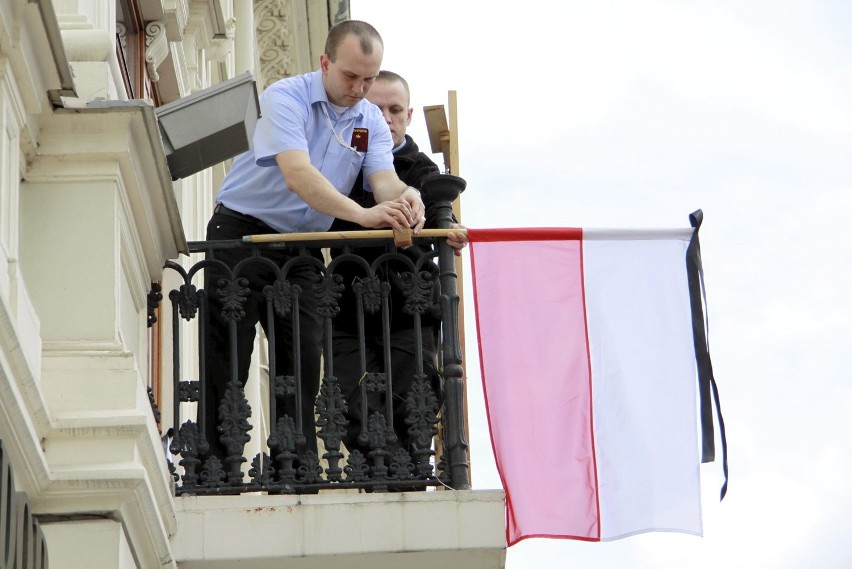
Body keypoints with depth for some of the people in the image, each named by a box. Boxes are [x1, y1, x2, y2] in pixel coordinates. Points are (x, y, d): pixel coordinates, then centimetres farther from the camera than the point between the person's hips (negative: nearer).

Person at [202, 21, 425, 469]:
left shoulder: (371, 122, 3)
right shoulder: (285, 98, -17)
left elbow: (384, 179, -12)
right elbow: (298, 176, -32)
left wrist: (404, 199, -38)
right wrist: (362, 214, -44)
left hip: (303, 246, 5)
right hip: (242, 232, -5)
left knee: (304, 359, -2)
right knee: (226, 362, -7)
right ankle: (220, 468, -4)